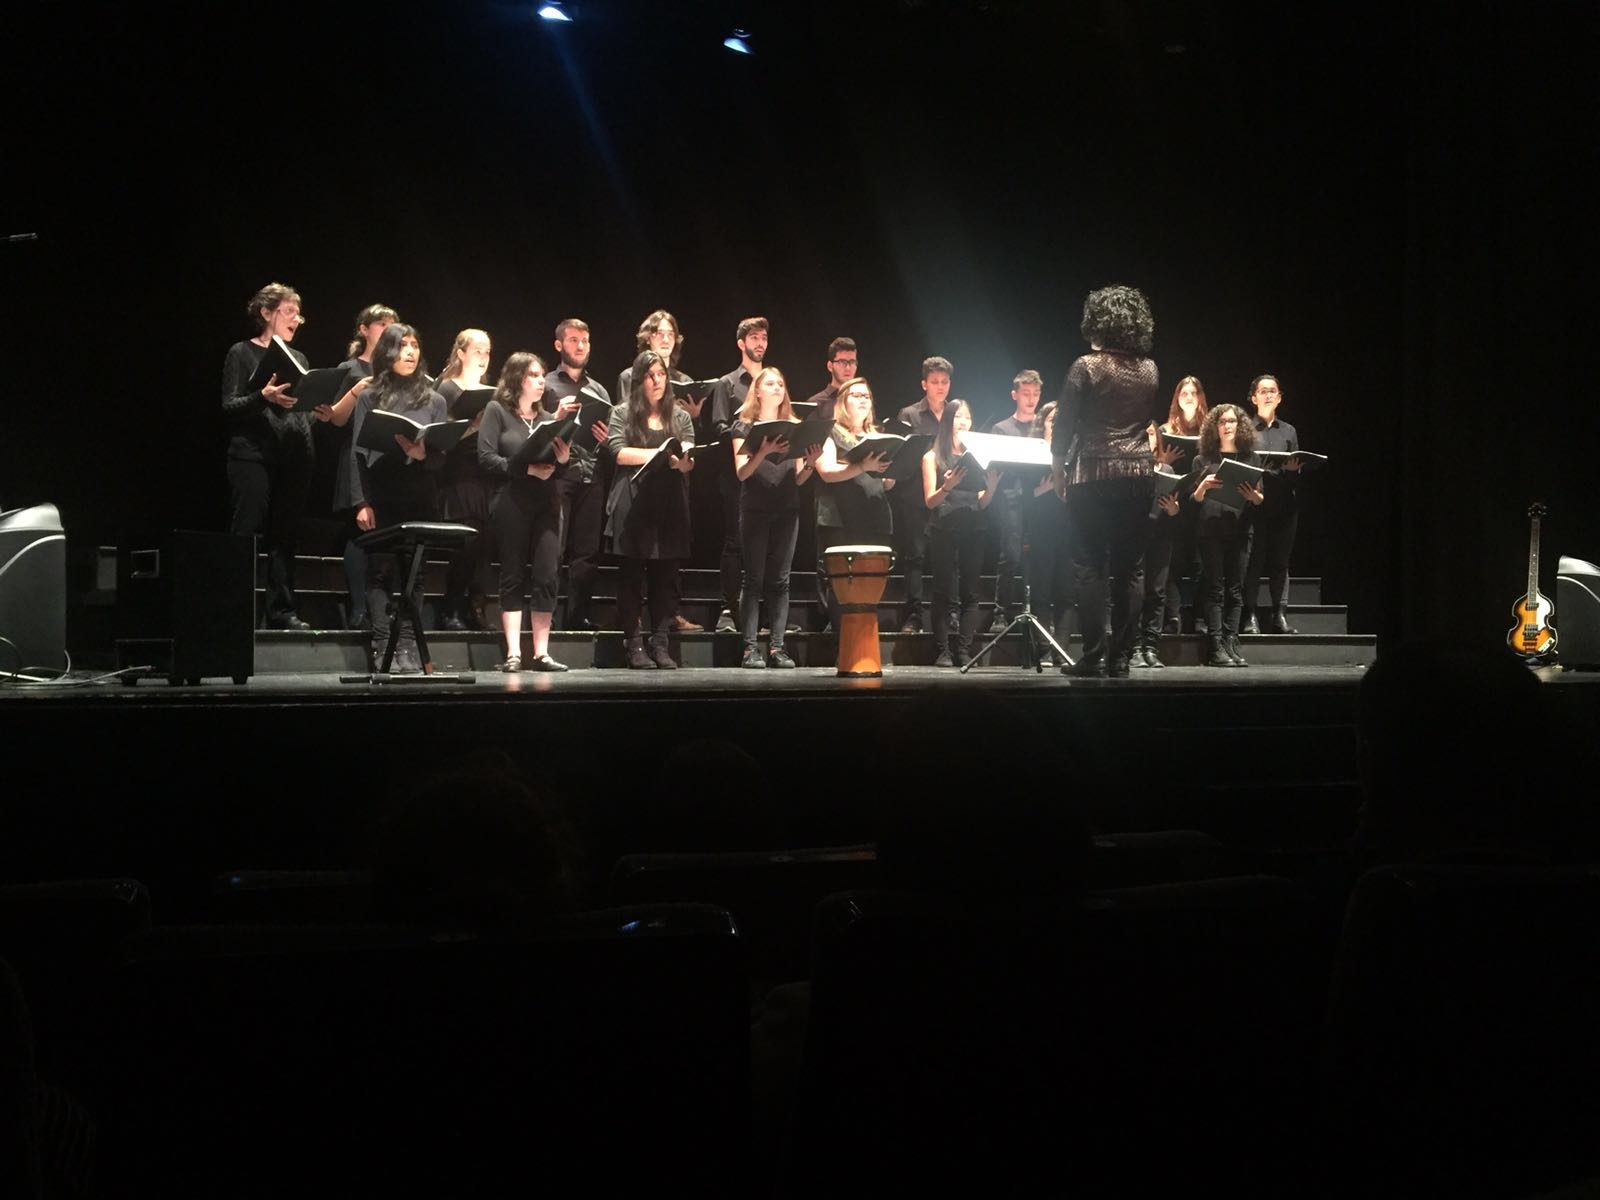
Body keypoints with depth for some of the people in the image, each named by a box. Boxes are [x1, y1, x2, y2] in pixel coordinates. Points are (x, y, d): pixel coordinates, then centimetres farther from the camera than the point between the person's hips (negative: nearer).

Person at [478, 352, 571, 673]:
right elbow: (487, 458, -8)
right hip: (511, 502, -4)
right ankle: (513, 653, -1)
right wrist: (526, 469, -15)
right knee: (513, 575, -1)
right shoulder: (497, 411, 4)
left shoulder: (548, 418, 19)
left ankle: (541, 653, 2)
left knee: (547, 575, -3)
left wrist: (564, 460, -5)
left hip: (547, 504, 4)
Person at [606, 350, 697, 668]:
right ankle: (633, 643, 3)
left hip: (670, 505, 2)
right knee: (632, 575, -1)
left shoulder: (680, 417, 15)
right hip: (633, 505, -2)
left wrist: (682, 460, -20)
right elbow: (619, 452, -6)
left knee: (666, 576, 0)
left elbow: (689, 461, 4)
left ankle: (660, 643, 4)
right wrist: (661, 454, -11)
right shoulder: (623, 413, 7)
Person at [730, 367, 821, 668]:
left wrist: (811, 462, -8)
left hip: (787, 510, 3)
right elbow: (741, 472, -6)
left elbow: (798, 479, 13)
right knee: (753, 578, -6)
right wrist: (763, 451, -22)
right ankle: (750, 648, -7)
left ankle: (778, 647, 0)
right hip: (755, 510, -3)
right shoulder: (744, 427, 6)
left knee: (780, 580, 0)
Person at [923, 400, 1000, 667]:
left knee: (970, 592, -2)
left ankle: (964, 651, -3)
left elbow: (982, 503, 12)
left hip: (973, 529, 3)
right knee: (944, 591, -6)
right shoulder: (933, 458, 6)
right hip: (944, 528, -3)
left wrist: (992, 485, -7)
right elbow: (930, 501, -1)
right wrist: (948, 486, -19)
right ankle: (943, 652, -6)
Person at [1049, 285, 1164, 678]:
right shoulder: (1149, 370, 6)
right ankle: (1121, 657, 6)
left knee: (1090, 567, 0)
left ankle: (1094, 657, -4)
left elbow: (1064, 425, -5)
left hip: (1094, 473, -4)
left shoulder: (1087, 367, -8)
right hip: (1138, 474, 4)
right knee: (1130, 568, 6)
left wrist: (1058, 468, 5)